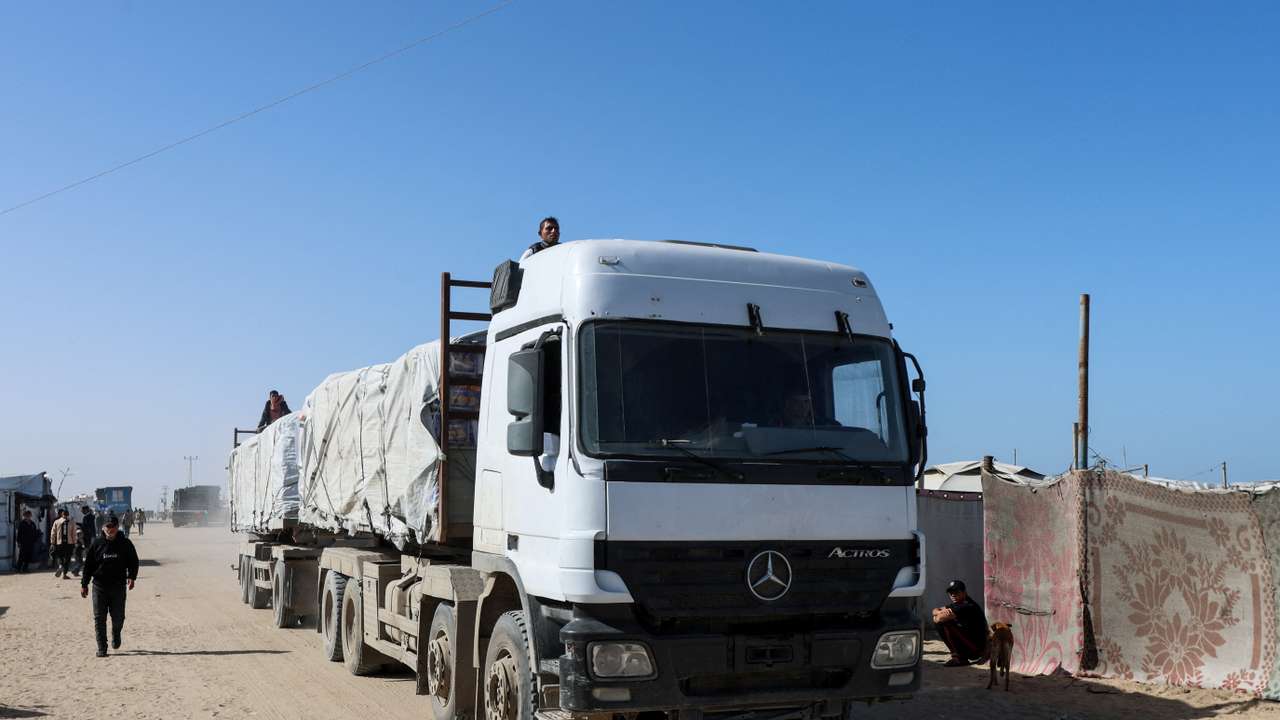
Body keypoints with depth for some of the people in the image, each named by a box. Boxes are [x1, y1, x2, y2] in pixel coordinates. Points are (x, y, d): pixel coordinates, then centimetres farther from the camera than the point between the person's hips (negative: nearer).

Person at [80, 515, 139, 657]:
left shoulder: (125, 543, 1)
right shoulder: (97, 543, 1)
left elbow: (133, 561, 8)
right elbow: (88, 564, 6)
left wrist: (131, 577, -8)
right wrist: (84, 584, 4)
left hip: (118, 586, 0)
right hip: (99, 586, 0)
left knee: (118, 617, 4)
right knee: (99, 619, 0)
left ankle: (116, 635, 36)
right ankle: (102, 648, 8)